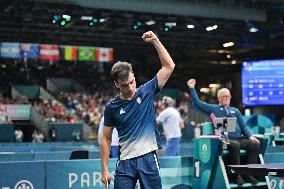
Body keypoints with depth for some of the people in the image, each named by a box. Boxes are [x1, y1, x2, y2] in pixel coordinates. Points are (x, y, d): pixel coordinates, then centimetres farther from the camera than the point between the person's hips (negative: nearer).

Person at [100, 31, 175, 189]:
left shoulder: (146, 92, 2)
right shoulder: (112, 106, 2)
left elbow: (169, 66, 0)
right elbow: (106, 139, 7)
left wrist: (155, 41, -6)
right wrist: (105, 169, 3)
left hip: (148, 158, 0)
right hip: (125, 162, 0)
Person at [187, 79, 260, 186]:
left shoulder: (235, 111, 26)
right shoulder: (213, 109, 16)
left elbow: (243, 126, 21)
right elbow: (197, 102, 10)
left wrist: (250, 136, 4)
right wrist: (192, 88, 3)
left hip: (240, 139, 5)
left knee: (255, 144, -23)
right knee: (235, 145, -37)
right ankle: (237, 175, -27)